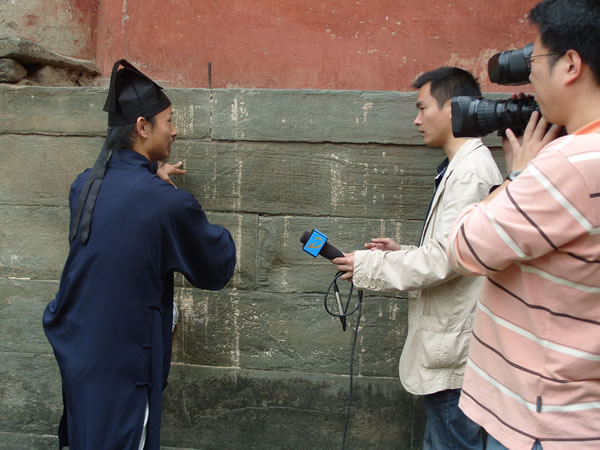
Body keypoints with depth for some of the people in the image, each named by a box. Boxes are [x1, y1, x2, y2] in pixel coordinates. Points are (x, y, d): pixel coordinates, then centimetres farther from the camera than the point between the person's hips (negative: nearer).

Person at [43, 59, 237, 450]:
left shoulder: (85, 185, -1)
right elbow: (218, 270, -6)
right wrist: (221, 236, 13)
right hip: (122, 361, -7)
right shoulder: (170, 204, -21)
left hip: (75, 347, 7)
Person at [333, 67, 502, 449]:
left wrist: (369, 266, -13)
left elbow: (444, 260, -23)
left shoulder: (470, 172, -18)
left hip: (454, 350, -10)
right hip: (447, 343, 10)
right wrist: (402, 253, 8)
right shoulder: (464, 167, 14)